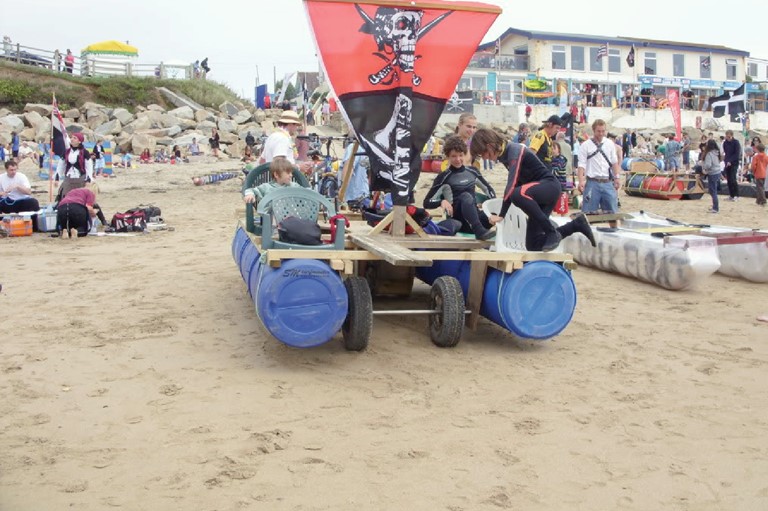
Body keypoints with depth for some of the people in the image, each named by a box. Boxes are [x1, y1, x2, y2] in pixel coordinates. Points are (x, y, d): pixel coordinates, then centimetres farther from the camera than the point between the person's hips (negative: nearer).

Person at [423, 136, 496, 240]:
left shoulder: (472, 171, 11)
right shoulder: (444, 178, -1)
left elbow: (488, 189, 22)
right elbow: (427, 203, -4)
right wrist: (442, 201, -25)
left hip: (475, 216, 3)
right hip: (457, 221, -3)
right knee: (465, 196, -34)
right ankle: (479, 231, -45)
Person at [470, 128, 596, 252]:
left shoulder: (514, 151, -21)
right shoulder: (504, 154, 6)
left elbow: (511, 185, -30)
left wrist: (501, 215, -31)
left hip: (549, 185, -9)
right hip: (538, 191, 9)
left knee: (517, 194, -40)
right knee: (533, 245, 2)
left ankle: (552, 232, -24)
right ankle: (577, 224, 16)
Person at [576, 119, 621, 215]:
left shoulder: (610, 144, 10)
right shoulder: (585, 145, -2)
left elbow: (614, 162, 17)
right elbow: (581, 164, -6)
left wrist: (617, 177, 9)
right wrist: (581, 181, -16)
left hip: (608, 182, 4)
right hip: (592, 182, -4)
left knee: (612, 211, 8)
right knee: (589, 213, -2)